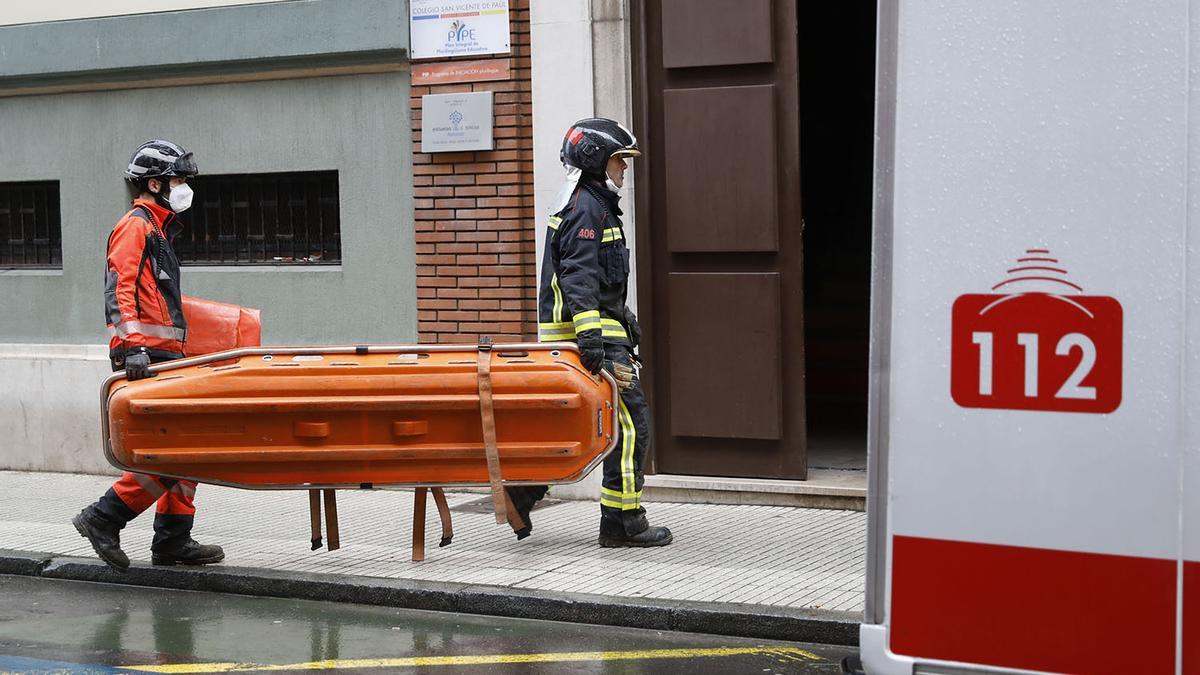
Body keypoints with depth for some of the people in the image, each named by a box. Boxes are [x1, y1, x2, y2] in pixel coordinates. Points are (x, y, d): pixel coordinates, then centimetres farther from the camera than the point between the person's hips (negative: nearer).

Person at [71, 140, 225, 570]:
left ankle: (174, 542, 11)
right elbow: (119, 290, -17)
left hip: (165, 356, 10)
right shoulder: (134, 227, -5)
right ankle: (103, 518, -6)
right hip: (146, 357, -10)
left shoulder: (158, 230, 24)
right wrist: (133, 346, -27)